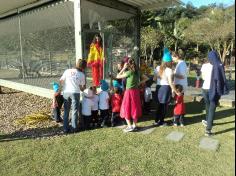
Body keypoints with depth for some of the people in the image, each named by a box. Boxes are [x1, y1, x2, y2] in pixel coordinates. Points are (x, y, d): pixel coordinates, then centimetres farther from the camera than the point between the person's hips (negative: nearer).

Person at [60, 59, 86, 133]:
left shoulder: (67, 71, 8)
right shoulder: (82, 75, 3)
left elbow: (61, 81, 8)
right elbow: (82, 87, 4)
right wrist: (82, 88, 24)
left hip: (66, 92, 3)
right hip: (75, 93, -2)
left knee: (66, 111, 13)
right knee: (75, 111, 9)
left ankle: (66, 128, 16)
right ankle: (74, 128, 11)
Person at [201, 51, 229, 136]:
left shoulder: (204, 66, -2)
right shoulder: (220, 66, -7)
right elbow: (222, 78, -4)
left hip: (206, 89, 2)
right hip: (215, 90, -2)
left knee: (208, 106, 23)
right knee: (212, 108, 2)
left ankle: (208, 122, 42)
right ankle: (208, 129, -2)